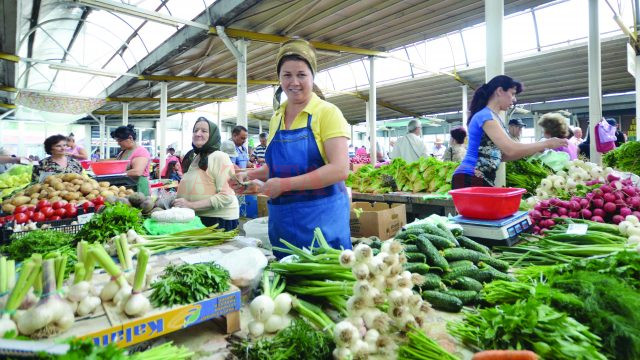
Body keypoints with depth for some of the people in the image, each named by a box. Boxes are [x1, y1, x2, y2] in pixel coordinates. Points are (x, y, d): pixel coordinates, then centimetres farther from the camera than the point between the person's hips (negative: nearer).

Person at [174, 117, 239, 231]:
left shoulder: (219, 157, -14)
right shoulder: (194, 158, 9)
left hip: (219, 219, -7)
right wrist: (175, 200, 2)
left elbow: (226, 196, -22)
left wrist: (191, 205, -23)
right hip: (198, 217, 7)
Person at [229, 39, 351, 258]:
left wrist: (285, 184, -20)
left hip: (321, 218, -5)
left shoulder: (327, 112, -8)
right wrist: (251, 175, 4)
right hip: (281, 219, 6)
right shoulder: (276, 118, 10)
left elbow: (340, 169, -18)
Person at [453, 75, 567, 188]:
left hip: (484, 179, 10)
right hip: (470, 179, -9)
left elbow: (501, 155, 16)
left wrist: (535, 150, 9)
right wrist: (546, 144, -9)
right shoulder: (485, 116, -11)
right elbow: (511, 149, -21)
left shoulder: (495, 118, 17)